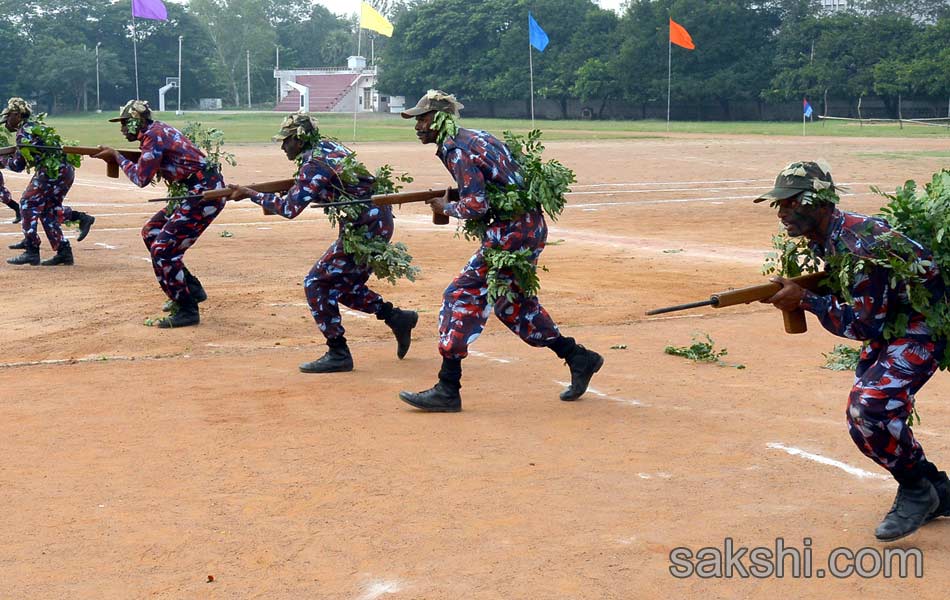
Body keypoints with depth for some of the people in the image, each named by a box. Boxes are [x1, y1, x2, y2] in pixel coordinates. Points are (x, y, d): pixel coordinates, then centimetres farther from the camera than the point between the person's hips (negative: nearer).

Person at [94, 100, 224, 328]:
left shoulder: (154, 135, -13)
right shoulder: (158, 130, 16)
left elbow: (141, 177, -12)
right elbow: (147, 166, 22)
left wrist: (117, 157, 0)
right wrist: (115, 156, 14)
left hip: (203, 195, -11)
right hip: (192, 192, 11)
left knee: (162, 249, -11)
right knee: (151, 233, 19)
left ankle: (187, 309, -4)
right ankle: (192, 289, 23)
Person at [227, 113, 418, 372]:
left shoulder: (314, 164, -15)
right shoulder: (329, 146, 12)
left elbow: (289, 208, -19)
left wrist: (251, 194, -11)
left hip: (364, 229, -10)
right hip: (380, 223, 10)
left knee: (316, 284, -4)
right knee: (344, 285, 21)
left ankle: (338, 354, -2)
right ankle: (396, 317, 23)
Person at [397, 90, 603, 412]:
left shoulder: (455, 149, -14)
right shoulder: (471, 137, 16)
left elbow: (476, 205, -21)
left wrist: (446, 207, -3)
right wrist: (453, 198, 13)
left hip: (512, 230, -10)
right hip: (531, 226, 10)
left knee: (463, 295, -7)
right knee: (512, 301, 22)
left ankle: (447, 391, -7)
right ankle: (578, 358, 28)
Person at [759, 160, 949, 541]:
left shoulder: (858, 243, -29)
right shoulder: (824, 240, 0)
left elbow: (866, 325, -27)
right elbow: (840, 292, 11)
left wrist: (805, 300, -24)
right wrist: (793, 289, -5)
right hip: (887, 325, 10)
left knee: (871, 407, -25)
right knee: (862, 415, 7)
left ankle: (917, 490, -2)